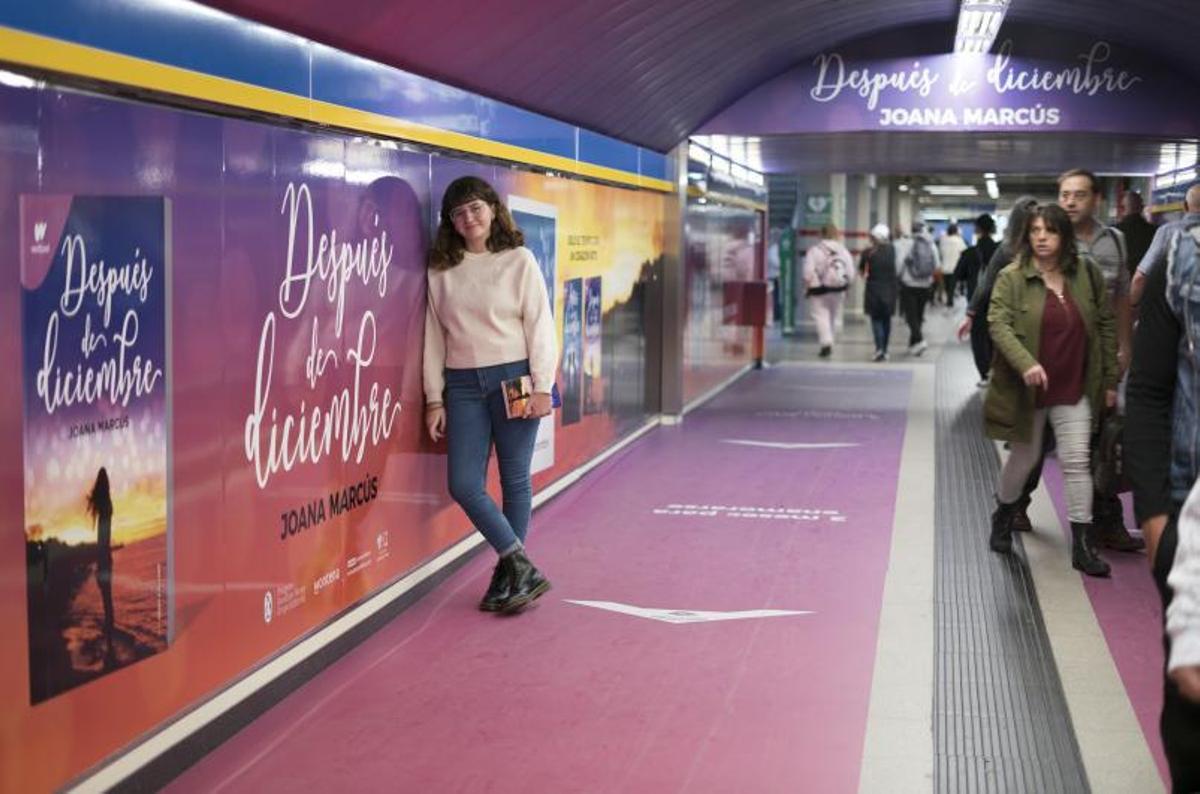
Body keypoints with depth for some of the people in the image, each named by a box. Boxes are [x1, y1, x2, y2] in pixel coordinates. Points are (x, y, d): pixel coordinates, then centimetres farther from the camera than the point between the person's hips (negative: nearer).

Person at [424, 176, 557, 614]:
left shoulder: (519, 260, 1)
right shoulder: (441, 270, 8)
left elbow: (540, 325, -2)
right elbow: (434, 336, 8)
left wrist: (542, 387, -10)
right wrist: (434, 398, 4)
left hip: (513, 379, -3)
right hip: (463, 385, 3)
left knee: (515, 479, 3)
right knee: (464, 484, -5)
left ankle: (508, 575, 16)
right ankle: (522, 569, 4)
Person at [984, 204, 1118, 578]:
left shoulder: (1087, 274, 1)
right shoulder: (1011, 278, -8)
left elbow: (1105, 326, 6)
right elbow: (998, 324, -17)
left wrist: (1110, 380, 5)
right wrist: (1026, 364, -32)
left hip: (1074, 389, 2)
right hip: (1027, 388, -2)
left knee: (1077, 461, -2)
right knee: (1025, 456, 13)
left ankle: (1082, 545, 1)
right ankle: (1003, 518, 38)